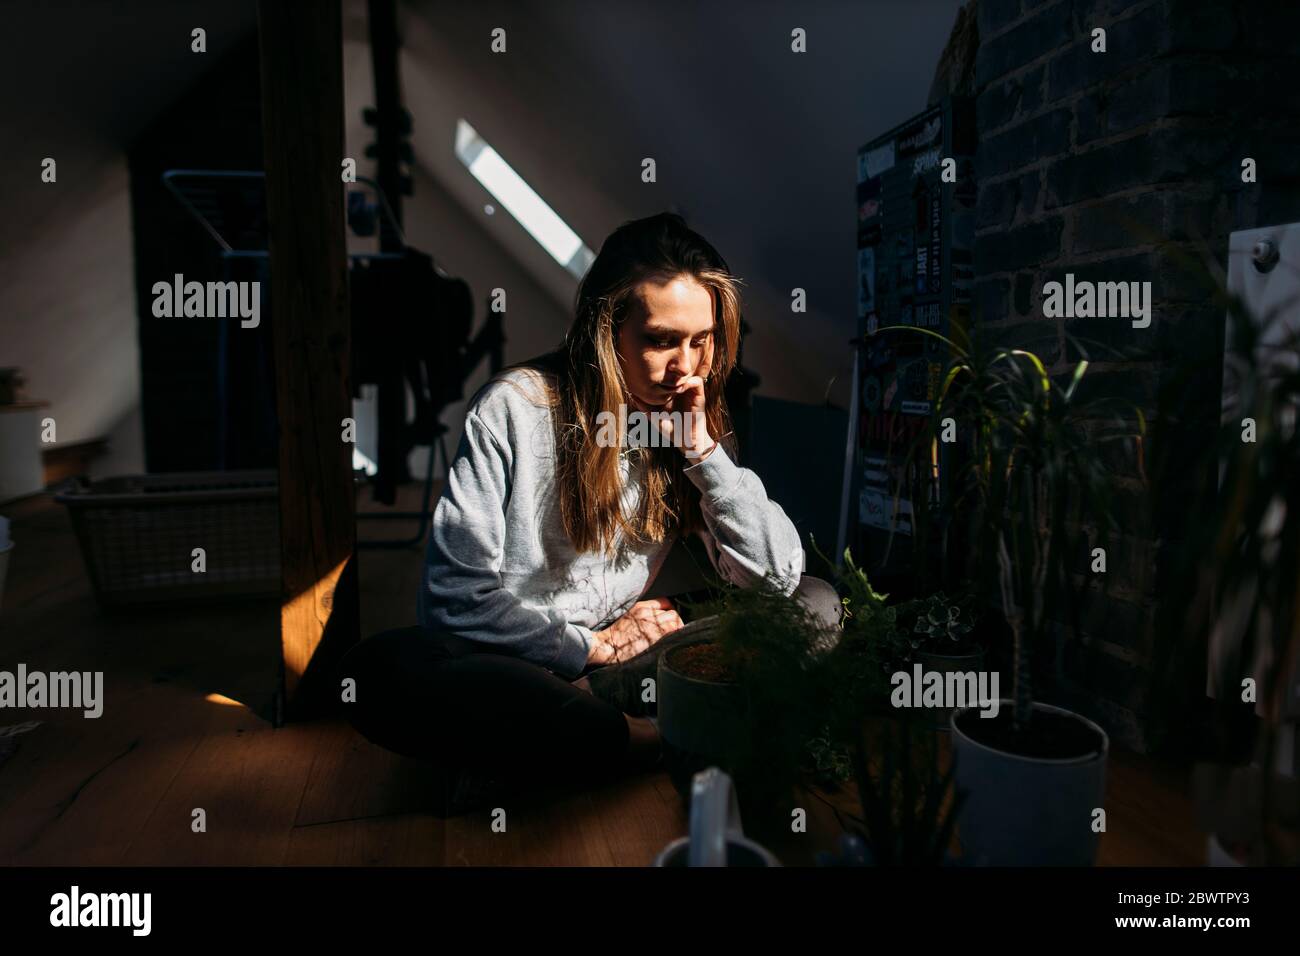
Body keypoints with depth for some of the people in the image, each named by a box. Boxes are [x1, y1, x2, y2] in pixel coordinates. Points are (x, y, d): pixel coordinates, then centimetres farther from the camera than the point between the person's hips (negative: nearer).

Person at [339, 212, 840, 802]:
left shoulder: (690, 421, 3)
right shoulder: (515, 407, -11)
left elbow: (777, 574, -6)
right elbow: (457, 594, -12)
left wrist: (701, 448, -13)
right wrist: (593, 645, -10)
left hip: (617, 658, 4)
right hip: (506, 663, -3)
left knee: (817, 604, -11)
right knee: (379, 667, -34)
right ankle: (655, 742, -29)